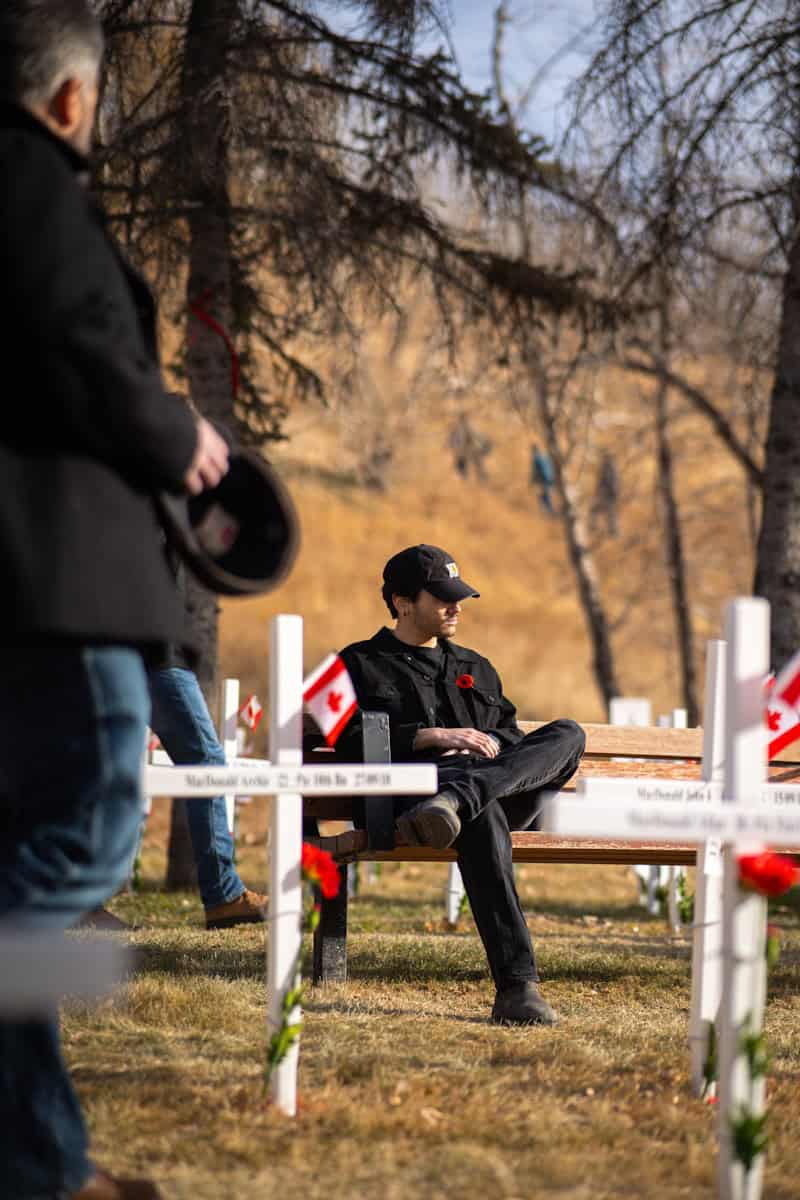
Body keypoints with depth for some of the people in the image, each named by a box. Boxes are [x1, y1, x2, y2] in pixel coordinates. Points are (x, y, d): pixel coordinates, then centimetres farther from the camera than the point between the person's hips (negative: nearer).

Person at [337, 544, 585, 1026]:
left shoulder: (477, 669, 37)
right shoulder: (362, 665, 19)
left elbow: (515, 738, 29)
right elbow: (355, 741, 2)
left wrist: (493, 744, 4)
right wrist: (434, 737, -9)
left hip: (506, 792, 5)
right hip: (415, 784, -5)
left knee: (567, 734, -24)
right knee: (482, 816, -43)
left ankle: (454, 801, -51)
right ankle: (517, 986, -56)